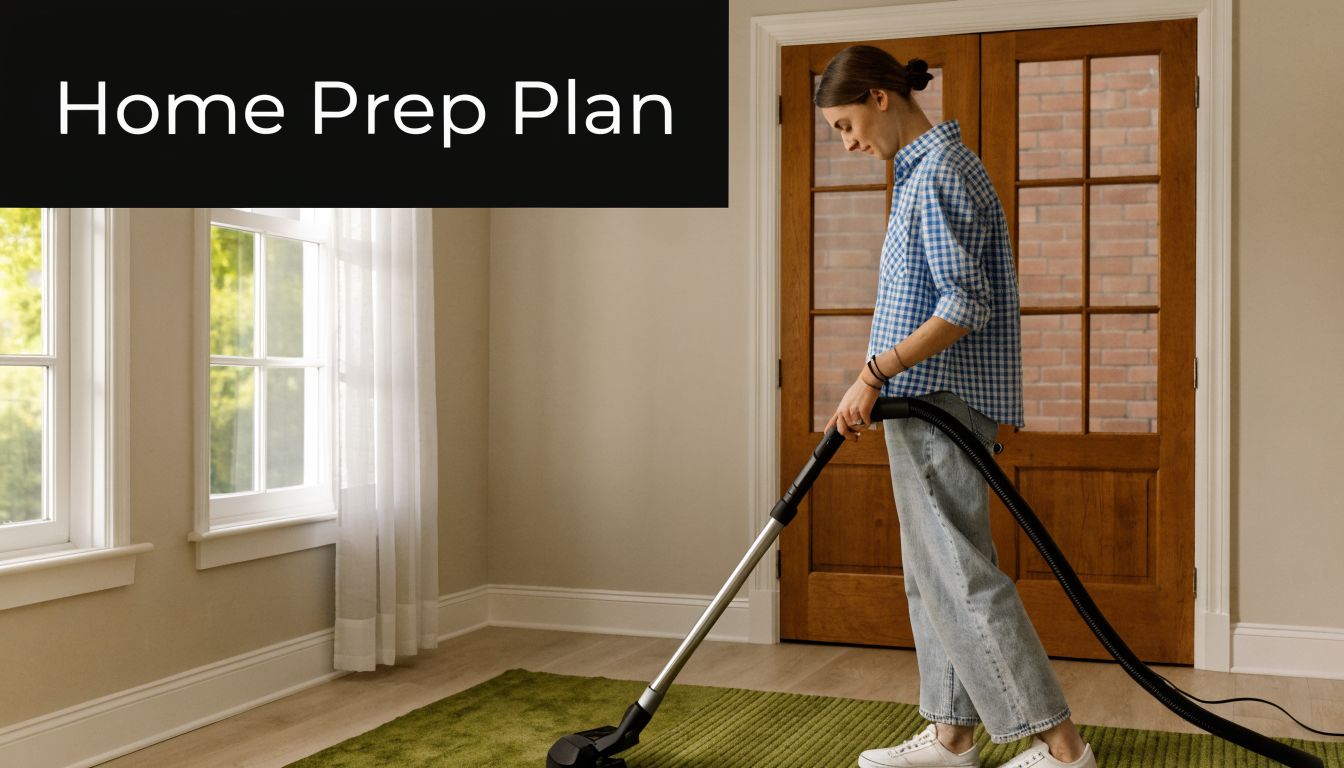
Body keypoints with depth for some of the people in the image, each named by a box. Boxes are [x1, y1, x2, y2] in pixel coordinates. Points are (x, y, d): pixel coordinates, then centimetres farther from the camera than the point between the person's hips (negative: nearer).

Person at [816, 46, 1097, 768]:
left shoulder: (940, 172, -14)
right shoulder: (926, 168, 18)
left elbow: (966, 305, -22)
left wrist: (875, 373, -20)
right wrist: (879, 379, 20)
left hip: (941, 402, -11)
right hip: (926, 403, 11)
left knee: (961, 573, -8)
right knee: (932, 571, 12)